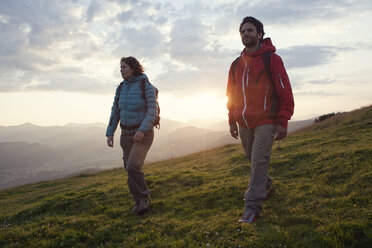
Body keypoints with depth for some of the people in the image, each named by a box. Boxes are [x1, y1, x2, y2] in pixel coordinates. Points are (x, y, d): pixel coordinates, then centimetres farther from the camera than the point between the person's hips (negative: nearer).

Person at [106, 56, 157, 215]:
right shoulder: (121, 88, 6)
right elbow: (115, 112, 8)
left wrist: (142, 130, -30)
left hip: (144, 134, -6)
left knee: (132, 167, -23)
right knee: (131, 170, 4)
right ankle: (139, 204, 19)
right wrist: (110, 134, -1)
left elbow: (152, 112, -17)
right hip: (127, 134, 6)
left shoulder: (147, 86, -12)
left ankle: (144, 196, 0)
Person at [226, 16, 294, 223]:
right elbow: (231, 95, 19)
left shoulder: (271, 58, -3)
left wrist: (282, 121, -11)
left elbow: (285, 91, -6)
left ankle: (252, 206, -6)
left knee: (259, 160, -11)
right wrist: (232, 120, 12)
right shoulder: (236, 65, 12)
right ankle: (266, 186, 38)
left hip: (265, 122, -5)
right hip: (244, 123, 6)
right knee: (252, 159, 14)